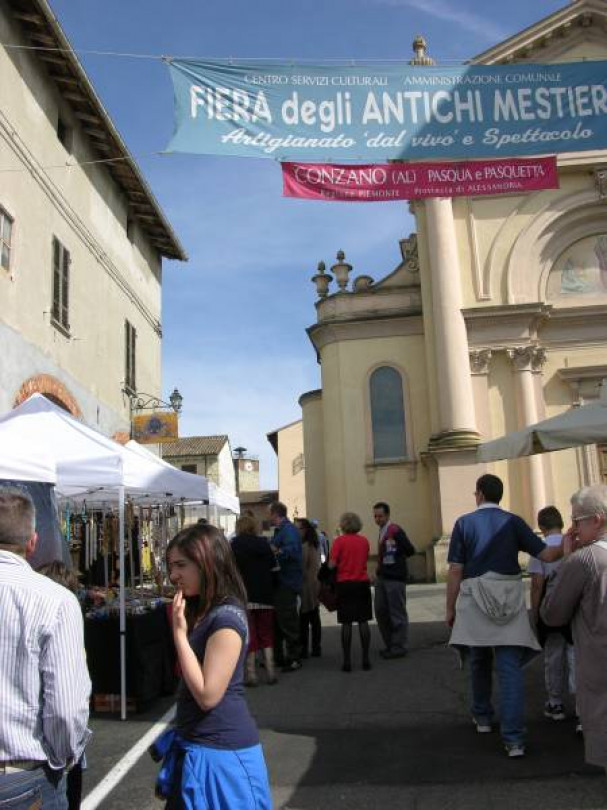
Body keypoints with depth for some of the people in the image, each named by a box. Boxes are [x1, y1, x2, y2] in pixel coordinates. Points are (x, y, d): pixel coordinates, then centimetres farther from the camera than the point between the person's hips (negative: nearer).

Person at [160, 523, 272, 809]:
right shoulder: (203, 611, 8)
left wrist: (179, 631, -21)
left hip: (220, 750, -9)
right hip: (198, 744, 9)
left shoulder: (226, 618, -21)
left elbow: (207, 695, -23)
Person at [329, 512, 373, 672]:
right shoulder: (364, 540, 3)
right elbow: (366, 559, 12)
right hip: (362, 583, 3)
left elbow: (331, 564, -11)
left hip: (345, 584, -3)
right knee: (363, 621, 8)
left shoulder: (339, 541, -8)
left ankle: (347, 661, 4)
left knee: (346, 623, 2)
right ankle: (366, 659, 9)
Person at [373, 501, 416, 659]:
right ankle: (390, 645, 23)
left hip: (394, 578, -9)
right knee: (380, 611, 12)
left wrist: (394, 556, -7)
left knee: (397, 613, -1)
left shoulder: (396, 531, -12)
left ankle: (399, 647, 7)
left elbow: (410, 550, -15)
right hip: (382, 577, 9)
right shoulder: (382, 531, 15)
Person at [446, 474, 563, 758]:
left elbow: (455, 571, -4)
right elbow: (547, 555, -3)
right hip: (510, 600, 0)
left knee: (480, 662, 20)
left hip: (475, 601, 0)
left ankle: (482, 717, 35)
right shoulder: (513, 522, 1)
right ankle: (514, 738, -7)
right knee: (510, 668, -2)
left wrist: (450, 608, 3)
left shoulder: (464, 523, -1)